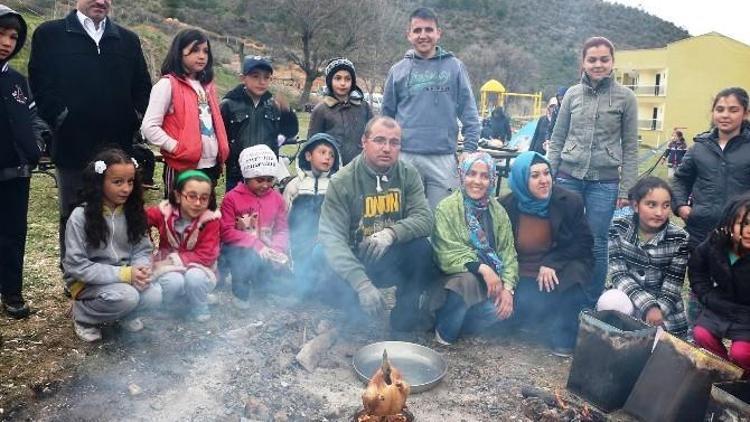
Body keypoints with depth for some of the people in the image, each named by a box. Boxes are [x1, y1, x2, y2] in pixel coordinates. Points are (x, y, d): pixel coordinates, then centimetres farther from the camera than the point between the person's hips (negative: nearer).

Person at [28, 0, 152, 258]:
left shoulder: (128, 40, 13)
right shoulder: (49, 34, 4)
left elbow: (142, 89, 12)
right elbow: (40, 85, -1)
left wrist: (134, 123, 0)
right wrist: (61, 120, -8)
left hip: (119, 148, 2)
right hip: (73, 147, -2)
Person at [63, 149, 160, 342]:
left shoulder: (133, 212, -4)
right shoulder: (80, 217, -17)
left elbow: (143, 250, 1)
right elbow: (76, 266, -19)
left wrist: (141, 269, -24)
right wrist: (124, 274, -27)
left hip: (126, 277, 4)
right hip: (87, 282, -4)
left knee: (154, 296, -22)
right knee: (127, 297, -31)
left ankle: (125, 314, 10)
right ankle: (83, 314, -1)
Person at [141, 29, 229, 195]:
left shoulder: (207, 86, 15)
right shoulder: (168, 84, -7)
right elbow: (149, 127, -13)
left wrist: (220, 154, 9)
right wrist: (178, 149, -16)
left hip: (210, 166, 7)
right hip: (183, 167, -7)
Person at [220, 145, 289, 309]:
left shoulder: (277, 198, 4)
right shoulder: (232, 198, -8)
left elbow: (282, 230, 3)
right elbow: (227, 232, -14)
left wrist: (275, 249, -18)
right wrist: (257, 245, -24)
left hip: (266, 251, 4)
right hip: (238, 248, -4)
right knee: (250, 258, -37)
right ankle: (241, 292, -4)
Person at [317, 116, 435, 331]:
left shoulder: (408, 174, -5)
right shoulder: (341, 182, -15)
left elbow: (425, 219, -13)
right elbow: (332, 238, -23)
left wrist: (391, 233, -34)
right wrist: (363, 284, -35)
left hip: (392, 261, 2)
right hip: (353, 261, -2)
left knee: (421, 248, -27)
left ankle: (407, 311, -1)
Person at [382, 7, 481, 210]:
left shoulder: (454, 67, 5)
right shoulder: (398, 70, 8)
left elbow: (469, 113, 5)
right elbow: (387, 115, 12)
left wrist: (469, 150, -2)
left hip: (443, 158, -1)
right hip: (405, 157, 1)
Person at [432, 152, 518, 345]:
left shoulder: (498, 211, 4)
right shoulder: (446, 208, -12)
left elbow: (508, 253, 1)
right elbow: (446, 255, -18)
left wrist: (507, 287, -14)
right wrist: (481, 268, -29)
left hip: (489, 280, 5)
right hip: (455, 277, -5)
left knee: (504, 308, -20)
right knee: (468, 279, -35)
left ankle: (462, 322, 8)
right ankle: (444, 332, -11)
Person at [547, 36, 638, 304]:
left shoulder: (625, 97, 1)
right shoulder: (572, 94, 6)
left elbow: (630, 147, 1)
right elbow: (557, 139, 8)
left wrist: (626, 190, -3)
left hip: (604, 182, -1)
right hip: (568, 177, 2)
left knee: (597, 245, 5)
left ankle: (591, 305, 20)